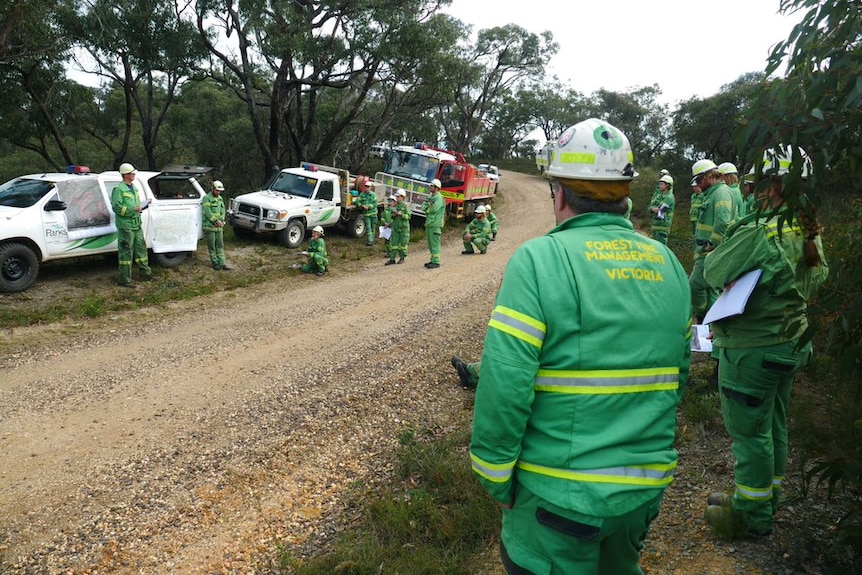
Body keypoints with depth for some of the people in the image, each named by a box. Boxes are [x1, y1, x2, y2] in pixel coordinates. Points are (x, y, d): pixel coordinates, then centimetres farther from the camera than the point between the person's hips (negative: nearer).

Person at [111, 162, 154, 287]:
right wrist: (134, 209, -25)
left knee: (141, 248, 17)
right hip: (125, 225, -9)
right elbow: (116, 207, -18)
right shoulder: (118, 189, -11)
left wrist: (144, 205, 5)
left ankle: (145, 273, 31)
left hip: (136, 225, 9)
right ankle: (123, 280, 0)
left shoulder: (134, 187, 16)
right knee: (126, 252, -5)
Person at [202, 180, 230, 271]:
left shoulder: (220, 199, 14)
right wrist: (216, 221, -18)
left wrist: (221, 221, -4)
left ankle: (222, 263, 7)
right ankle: (215, 263, 10)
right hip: (209, 226, -6)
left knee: (220, 246, 5)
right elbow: (207, 212, -16)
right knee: (212, 246, 2)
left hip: (219, 227, 6)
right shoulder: (207, 198, -8)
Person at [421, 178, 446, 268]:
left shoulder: (439, 197, -10)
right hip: (429, 223, 9)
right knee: (430, 243, 12)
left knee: (435, 244, -8)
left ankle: (436, 262, -5)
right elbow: (423, 207, 11)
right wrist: (427, 202, -8)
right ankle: (433, 260, 19)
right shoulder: (431, 197, 17)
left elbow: (434, 209, -20)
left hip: (435, 224, -9)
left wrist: (427, 209, -2)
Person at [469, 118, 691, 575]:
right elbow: (677, 374, 9)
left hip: (560, 492, -6)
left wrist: (495, 479, -8)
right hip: (646, 486, 6)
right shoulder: (668, 263, 2)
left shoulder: (540, 259, -17)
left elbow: (504, 385, -22)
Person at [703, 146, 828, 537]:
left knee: (749, 431, 5)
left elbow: (714, 273, -19)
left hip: (752, 350, -9)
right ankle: (768, 498, 40)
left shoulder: (760, 232, -25)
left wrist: (720, 249, 1)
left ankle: (753, 514, 21)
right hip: (792, 343, 9)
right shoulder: (810, 231, 2)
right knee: (774, 424, 22)